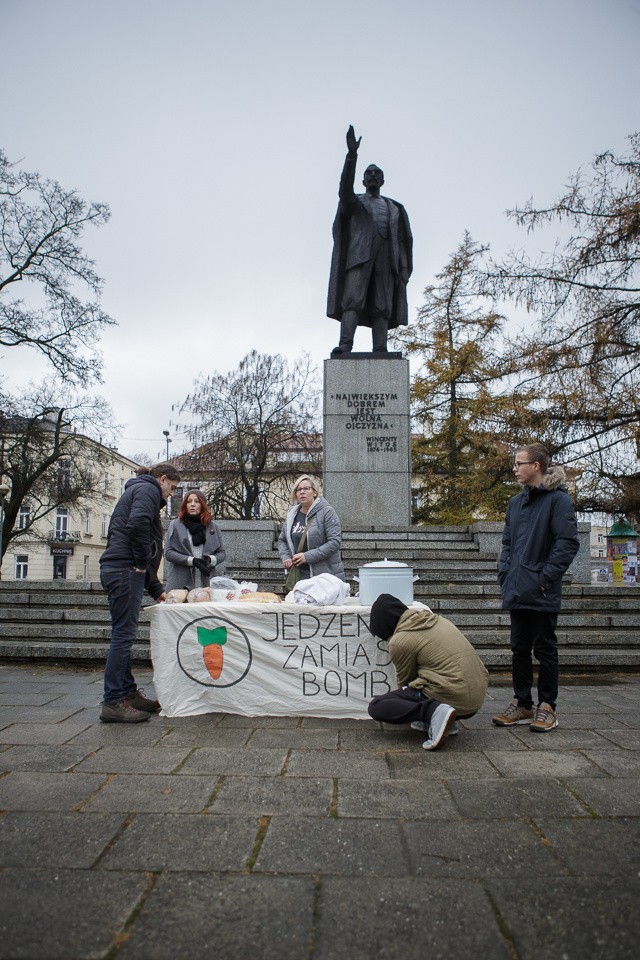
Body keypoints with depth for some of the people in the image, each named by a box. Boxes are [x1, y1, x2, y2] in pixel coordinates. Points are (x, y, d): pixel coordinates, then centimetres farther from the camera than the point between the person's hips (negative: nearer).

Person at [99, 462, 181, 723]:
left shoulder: (135, 491, 29)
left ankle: (128, 693, 22)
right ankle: (113, 703, -2)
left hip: (117, 568, 10)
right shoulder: (148, 489, -1)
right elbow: (138, 523, -25)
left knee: (124, 635, 14)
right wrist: (142, 562, -11)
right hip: (125, 570, -10)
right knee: (124, 634, -7)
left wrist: (157, 590, 26)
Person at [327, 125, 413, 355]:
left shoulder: (394, 208, 28)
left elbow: (403, 240, 16)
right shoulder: (353, 201, 21)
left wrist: (405, 268, 1)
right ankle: (345, 346, -31)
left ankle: (380, 352, -19)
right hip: (360, 254, -2)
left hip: (386, 254, 2)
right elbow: (345, 187, -3)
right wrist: (352, 153, -16)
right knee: (353, 298, -20)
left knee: (382, 305, -10)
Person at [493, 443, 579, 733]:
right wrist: (505, 573, 7)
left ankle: (547, 707, 18)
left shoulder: (558, 499, -9)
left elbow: (567, 542, -14)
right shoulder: (516, 502, 13)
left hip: (542, 595, -7)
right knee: (519, 649, 13)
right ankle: (522, 704, 25)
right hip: (517, 593, 7)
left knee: (545, 649, 5)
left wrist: (545, 578, -16)